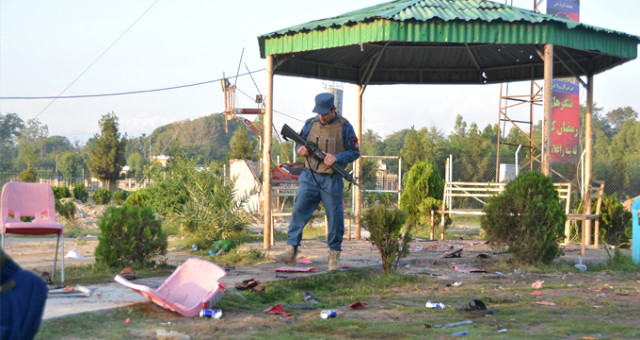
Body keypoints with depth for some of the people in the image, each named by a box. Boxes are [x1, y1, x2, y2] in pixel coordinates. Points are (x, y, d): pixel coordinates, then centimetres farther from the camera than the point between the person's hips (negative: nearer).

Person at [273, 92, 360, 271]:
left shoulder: (344, 127, -4)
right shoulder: (310, 124, 6)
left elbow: (354, 152, -2)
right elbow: (299, 143, 18)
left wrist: (336, 158, -18)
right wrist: (300, 149, -6)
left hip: (331, 180, -3)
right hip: (309, 176, 3)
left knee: (334, 218, 4)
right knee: (299, 212, -3)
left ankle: (334, 254, 17)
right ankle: (291, 251, 0)